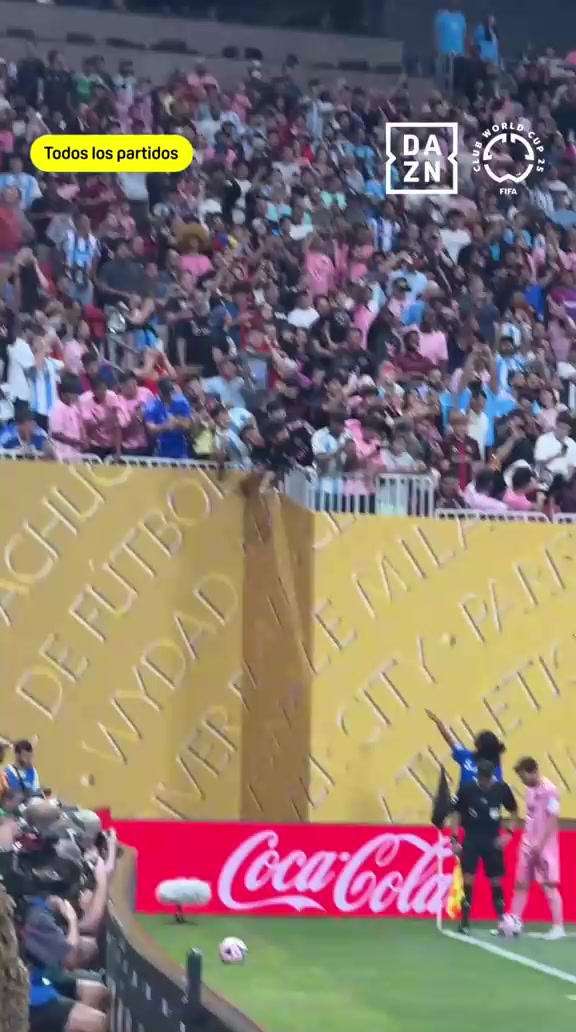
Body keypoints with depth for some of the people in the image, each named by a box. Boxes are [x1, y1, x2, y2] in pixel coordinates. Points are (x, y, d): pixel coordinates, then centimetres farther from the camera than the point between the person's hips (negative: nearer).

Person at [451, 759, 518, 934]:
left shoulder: (501, 788, -8)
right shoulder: (466, 788, -11)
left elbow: (513, 811, 7)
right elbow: (457, 813, -1)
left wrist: (508, 832, -4)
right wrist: (455, 839, -5)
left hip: (493, 840, 1)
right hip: (471, 839, -1)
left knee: (496, 881, 4)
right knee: (468, 880, -5)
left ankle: (502, 921, 13)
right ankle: (464, 923, 2)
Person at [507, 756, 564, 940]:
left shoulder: (549, 790, -15)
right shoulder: (530, 790, 10)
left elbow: (552, 820, -18)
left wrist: (540, 844, -21)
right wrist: (527, 842, 15)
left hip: (544, 847, -8)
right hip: (528, 846, 8)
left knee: (549, 885, -5)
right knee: (520, 883, 7)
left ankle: (558, 928, -1)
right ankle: (514, 923, 12)